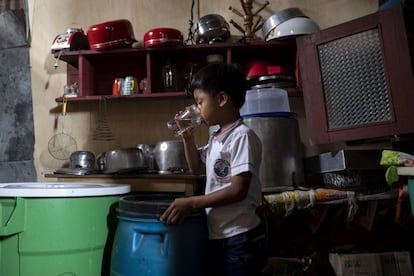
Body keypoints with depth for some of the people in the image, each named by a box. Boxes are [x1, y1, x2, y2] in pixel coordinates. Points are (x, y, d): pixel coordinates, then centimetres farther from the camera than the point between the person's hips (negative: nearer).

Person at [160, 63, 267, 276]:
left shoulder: (242, 136, -18)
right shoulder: (215, 139, 8)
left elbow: (238, 190, -23)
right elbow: (197, 168, 20)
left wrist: (192, 203, -22)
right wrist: (187, 137, 7)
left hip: (240, 239, -8)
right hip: (218, 237, 8)